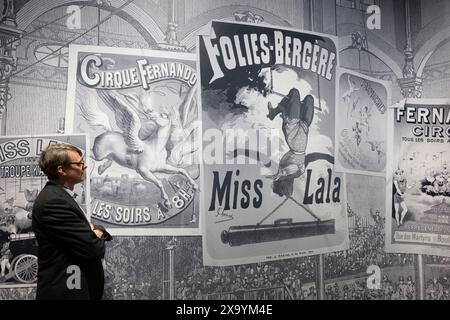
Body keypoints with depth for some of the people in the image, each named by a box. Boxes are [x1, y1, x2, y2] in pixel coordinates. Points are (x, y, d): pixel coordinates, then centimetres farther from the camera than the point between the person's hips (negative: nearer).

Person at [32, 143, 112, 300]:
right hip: (66, 291, -10)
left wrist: (95, 231, -9)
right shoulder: (53, 201, -23)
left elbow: (82, 235, 12)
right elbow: (93, 249, -25)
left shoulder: (59, 195, 9)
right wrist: (98, 235, -3)